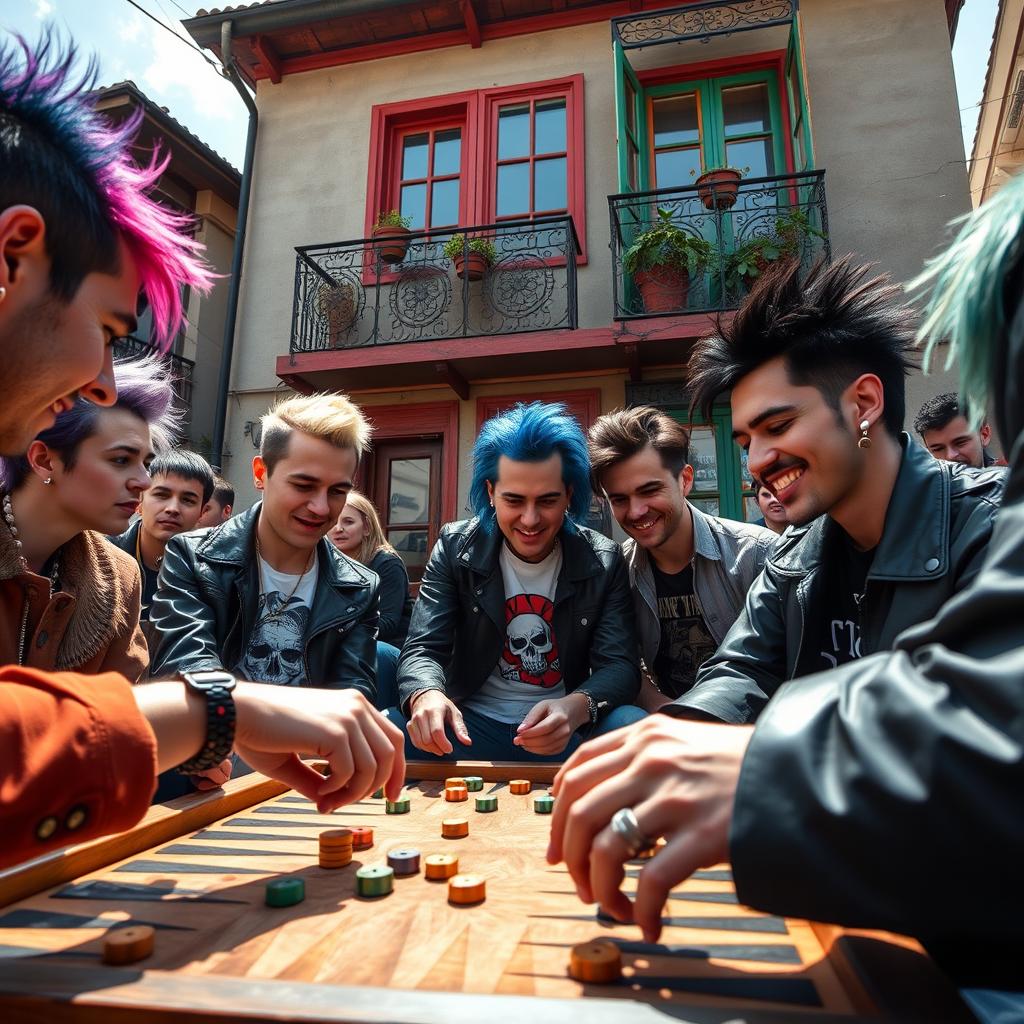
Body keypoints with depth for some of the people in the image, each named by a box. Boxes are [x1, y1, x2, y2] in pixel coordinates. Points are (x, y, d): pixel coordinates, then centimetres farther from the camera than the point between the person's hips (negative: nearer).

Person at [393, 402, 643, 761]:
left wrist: (577, 707, -33)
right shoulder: (455, 548, -5)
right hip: (470, 726, 1)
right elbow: (422, 650, -8)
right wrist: (426, 695, -33)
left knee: (633, 726, -31)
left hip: (564, 732, 0)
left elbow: (620, 664, -9)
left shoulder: (604, 561, -6)